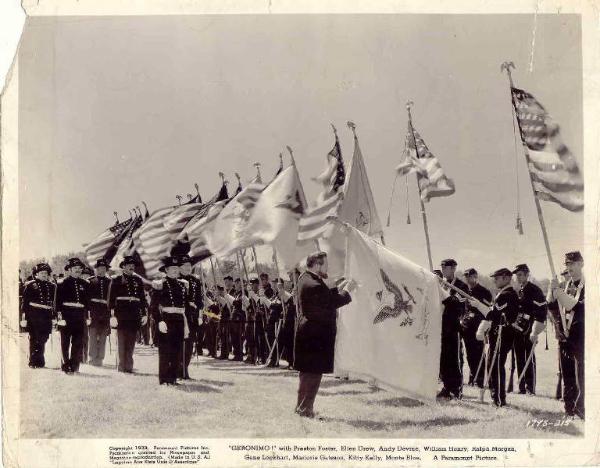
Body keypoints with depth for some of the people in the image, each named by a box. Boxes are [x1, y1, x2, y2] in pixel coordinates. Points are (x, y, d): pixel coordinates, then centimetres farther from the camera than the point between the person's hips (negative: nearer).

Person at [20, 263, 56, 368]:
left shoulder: (51, 286, 14)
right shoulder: (30, 285, 2)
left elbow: (54, 304, 18)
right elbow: (24, 302, -2)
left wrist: (54, 316, 14)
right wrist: (24, 318, -8)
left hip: (46, 316, 4)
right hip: (33, 315, -4)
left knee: (42, 339, 5)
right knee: (34, 339, -2)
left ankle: (40, 362, 14)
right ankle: (33, 362, 4)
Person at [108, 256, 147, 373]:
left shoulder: (138, 281, 14)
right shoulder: (117, 280, 4)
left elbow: (142, 298, 15)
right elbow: (112, 298, 1)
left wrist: (144, 314, 9)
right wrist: (112, 314, -7)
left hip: (135, 315, 3)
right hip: (121, 313, -3)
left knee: (131, 341, 4)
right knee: (122, 340, -2)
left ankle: (129, 366, 9)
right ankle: (122, 366, 2)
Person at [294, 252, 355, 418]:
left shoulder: (305, 278, 9)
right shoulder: (313, 285, -23)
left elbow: (324, 297, 16)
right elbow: (331, 303, -21)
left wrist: (339, 288, 10)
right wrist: (347, 291, -10)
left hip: (308, 334, 11)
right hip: (316, 336, -11)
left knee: (307, 372, 19)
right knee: (313, 373, -2)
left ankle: (302, 406, 28)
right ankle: (305, 409, 4)